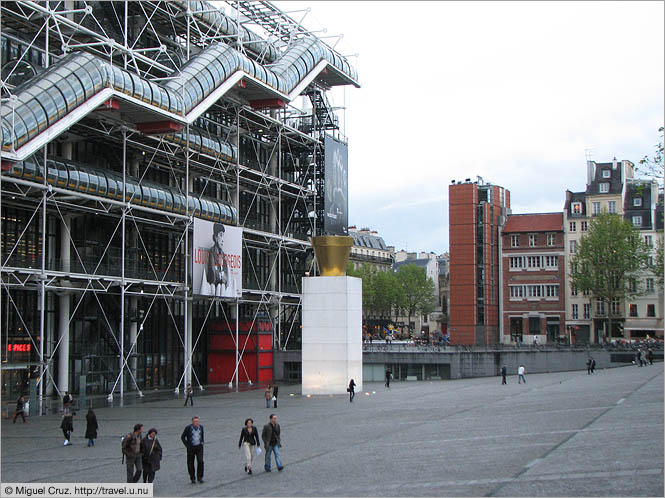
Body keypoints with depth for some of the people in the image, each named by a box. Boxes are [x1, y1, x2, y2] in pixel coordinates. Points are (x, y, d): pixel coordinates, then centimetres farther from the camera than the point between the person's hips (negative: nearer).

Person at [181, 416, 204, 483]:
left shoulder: (201, 427, -1)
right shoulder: (188, 428, -14)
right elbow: (182, 437, -4)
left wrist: (202, 442, 9)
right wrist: (187, 445, -9)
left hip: (199, 447, 2)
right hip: (191, 448, -2)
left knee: (200, 461, -11)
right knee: (191, 463, 5)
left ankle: (199, 477, 1)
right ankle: (192, 478, 19)